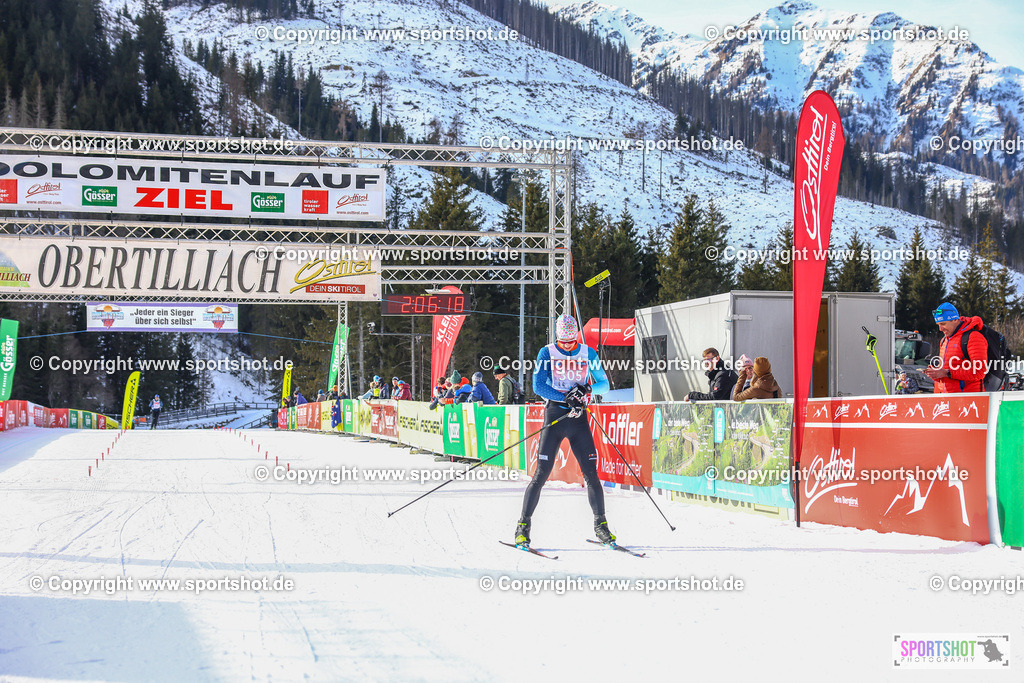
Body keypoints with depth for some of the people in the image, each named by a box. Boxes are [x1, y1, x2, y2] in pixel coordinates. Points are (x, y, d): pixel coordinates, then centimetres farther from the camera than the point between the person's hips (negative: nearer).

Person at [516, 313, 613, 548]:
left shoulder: (588, 353, 8)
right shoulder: (547, 353, 2)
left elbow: (604, 384, 11)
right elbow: (538, 386, -7)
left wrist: (587, 389, -11)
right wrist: (566, 398, -19)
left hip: (579, 418, 2)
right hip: (554, 414, -2)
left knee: (591, 473, -3)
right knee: (542, 473, -6)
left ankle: (601, 525, 8)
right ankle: (523, 525, 2)